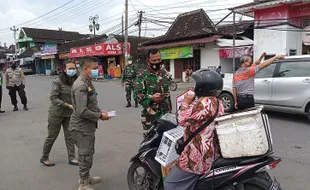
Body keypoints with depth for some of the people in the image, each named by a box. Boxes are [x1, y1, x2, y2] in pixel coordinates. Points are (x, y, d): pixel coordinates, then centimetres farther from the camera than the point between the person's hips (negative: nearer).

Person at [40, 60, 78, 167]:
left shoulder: (75, 81, -3)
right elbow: (53, 98, -19)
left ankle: (71, 157, 19)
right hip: (56, 113, -4)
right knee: (52, 136, 9)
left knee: (70, 136, 8)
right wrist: (68, 105, -25)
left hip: (69, 114, 4)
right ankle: (44, 158, 28)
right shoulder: (58, 82, -17)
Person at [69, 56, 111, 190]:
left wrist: (99, 111, 5)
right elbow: (82, 111, -28)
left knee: (88, 154, 23)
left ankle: (85, 178, 41)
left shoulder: (88, 83, 10)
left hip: (87, 127, 10)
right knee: (86, 156, 4)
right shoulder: (81, 86, -23)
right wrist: (100, 116, -18)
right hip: (82, 128, -10)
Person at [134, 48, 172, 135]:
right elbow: (137, 94, -13)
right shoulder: (141, 77, -7)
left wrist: (170, 109, 17)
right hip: (150, 115, -5)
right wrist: (151, 98, -29)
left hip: (165, 113, 5)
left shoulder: (164, 74, 11)